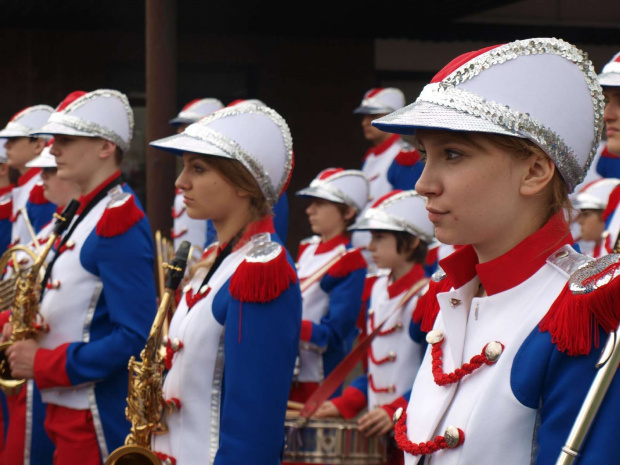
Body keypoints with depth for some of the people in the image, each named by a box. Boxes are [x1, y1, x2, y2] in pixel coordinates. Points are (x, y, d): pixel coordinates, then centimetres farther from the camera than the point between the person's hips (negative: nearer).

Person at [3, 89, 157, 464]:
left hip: (97, 420, -9)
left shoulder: (118, 222, -18)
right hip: (69, 407, 9)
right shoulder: (89, 212, 12)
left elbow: (135, 337, -24)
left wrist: (45, 364, -20)